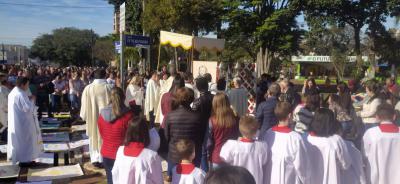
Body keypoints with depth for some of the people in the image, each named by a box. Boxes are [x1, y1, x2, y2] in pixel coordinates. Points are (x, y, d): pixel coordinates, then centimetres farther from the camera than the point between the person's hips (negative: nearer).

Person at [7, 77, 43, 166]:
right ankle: (24, 160, 9)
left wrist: (28, 100, 8)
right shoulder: (20, 94, -23)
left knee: (19, 140, 17)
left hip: (16, 122, 10)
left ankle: (22, 158, 26)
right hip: (22, 123, -10)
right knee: (25, 141, 1)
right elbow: (28, 108, -24)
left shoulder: (13, 92, 9)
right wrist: (32, 100, -10)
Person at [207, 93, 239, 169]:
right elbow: (238, 137, 1)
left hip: (217, 158, -2)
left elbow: (209, 142, -7)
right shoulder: (235, 119, -10)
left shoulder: (212, 121, -15)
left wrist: (210, 155, 7)